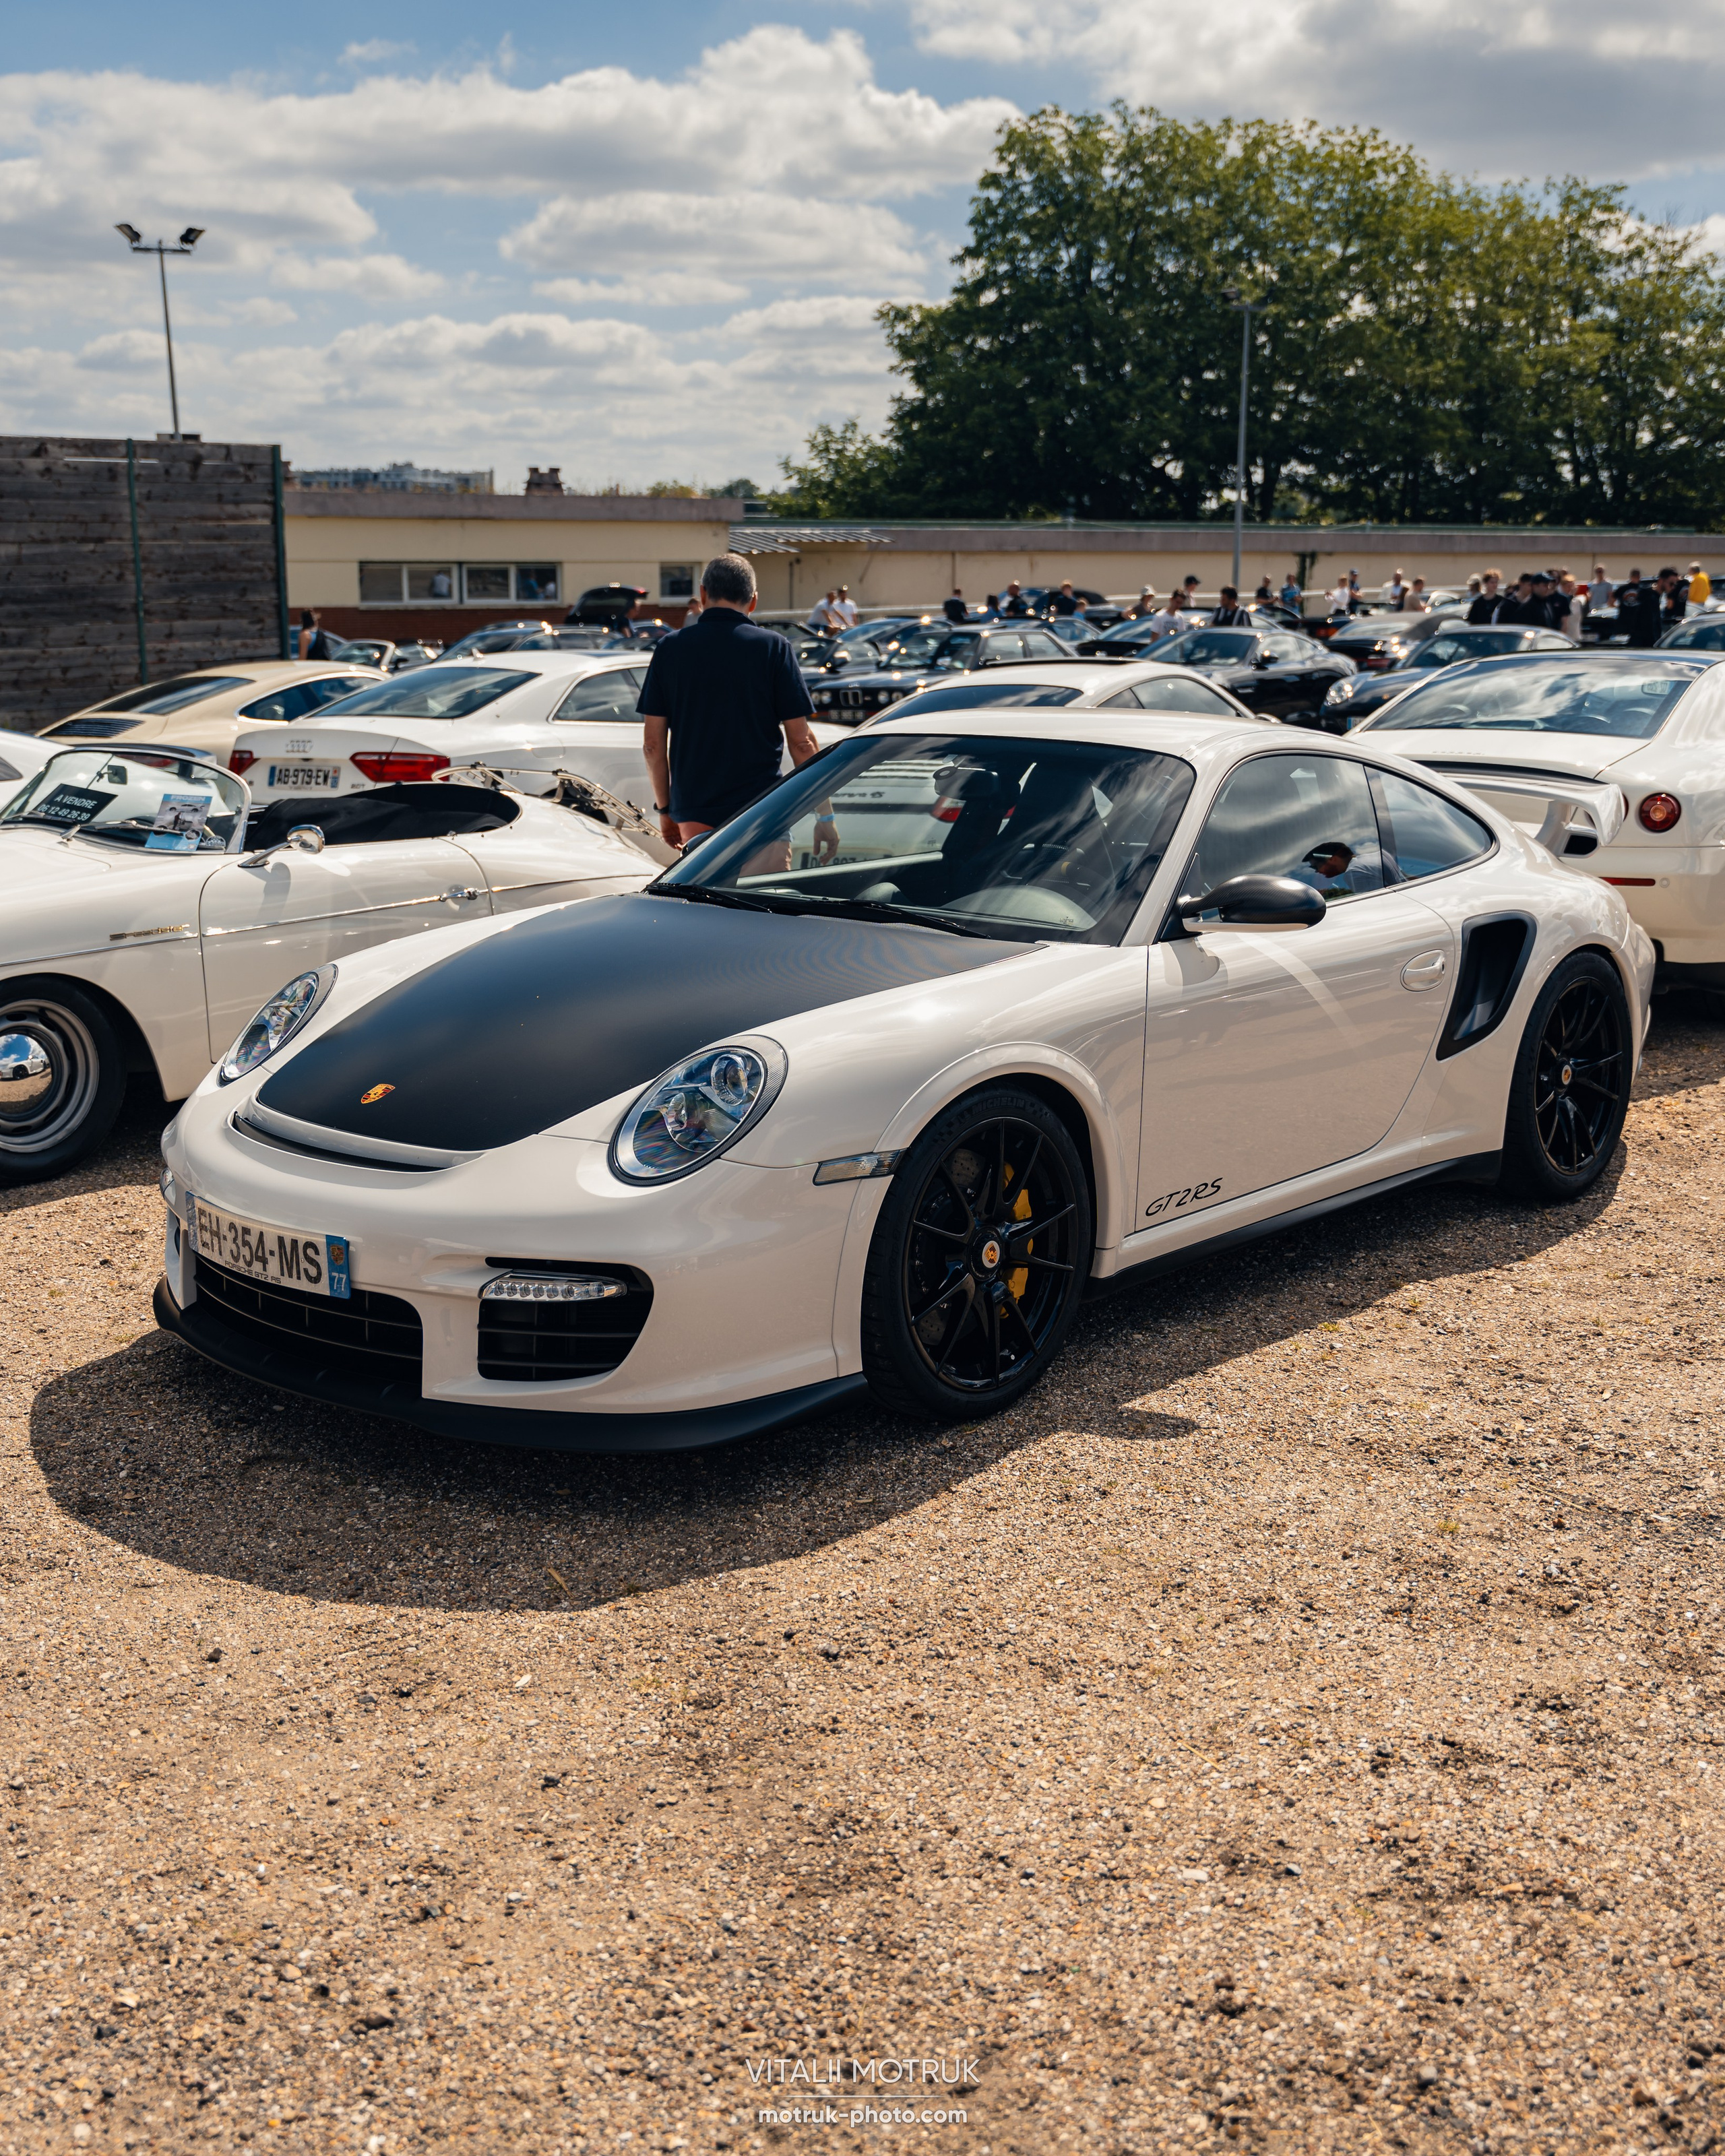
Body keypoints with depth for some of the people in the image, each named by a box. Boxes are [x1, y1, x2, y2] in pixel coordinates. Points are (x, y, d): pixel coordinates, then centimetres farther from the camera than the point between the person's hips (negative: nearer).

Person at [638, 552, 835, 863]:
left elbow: (653, 742, 4)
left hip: (694, 815, 3)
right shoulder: (773, 647, -3)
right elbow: (801, 741, -5)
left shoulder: (670, 648, 3)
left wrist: (664, 808, 16)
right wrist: (825, 816, 1)